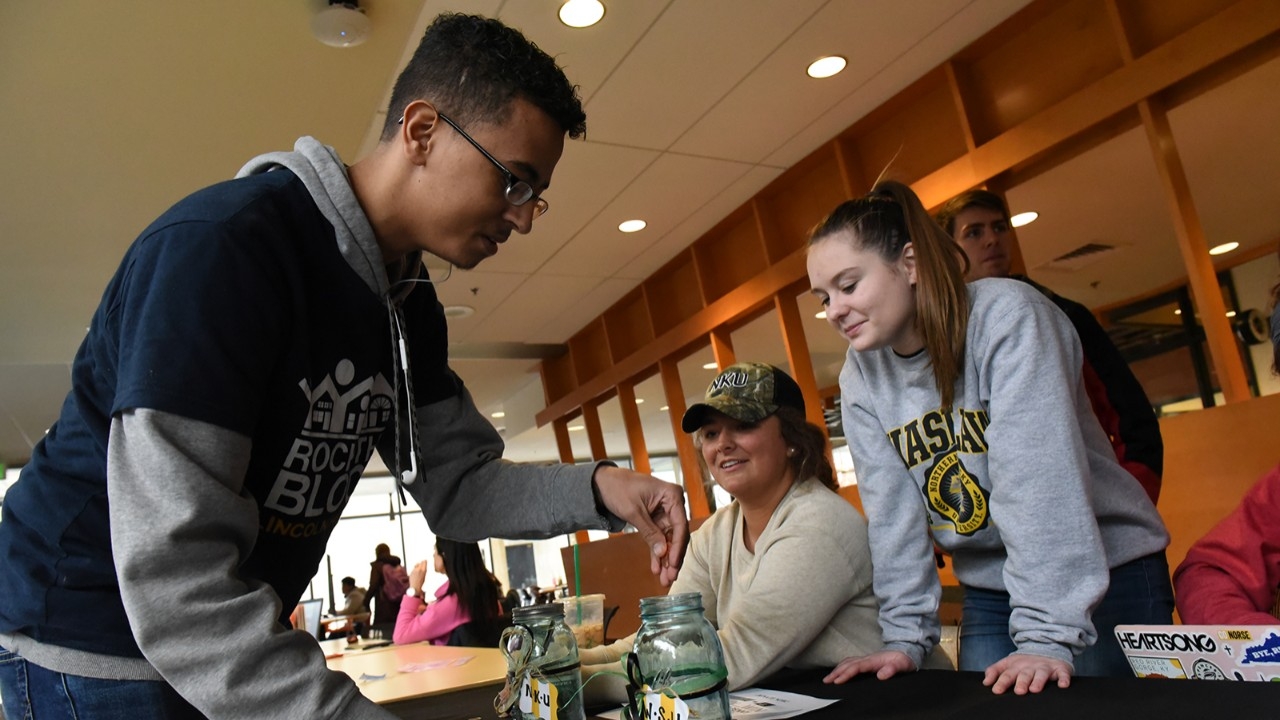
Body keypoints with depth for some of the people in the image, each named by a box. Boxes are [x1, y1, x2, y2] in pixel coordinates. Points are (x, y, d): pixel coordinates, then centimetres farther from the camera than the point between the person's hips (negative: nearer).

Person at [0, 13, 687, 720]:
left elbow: (454, 483, 1)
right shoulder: (221, 246, -28)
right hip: (93, 643, -8)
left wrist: (595, 488, -16)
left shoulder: (410, 304, 0)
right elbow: (173, 577, -32)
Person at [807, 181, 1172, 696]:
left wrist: (1048, 635, -30)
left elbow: (1038, 478, -27)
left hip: (1107, 576, -4)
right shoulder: (860, 374, -4)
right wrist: (906, 637, -9)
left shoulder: (1008, 316, -21)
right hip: (987, 592, 4)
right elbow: (892, 508, -5)